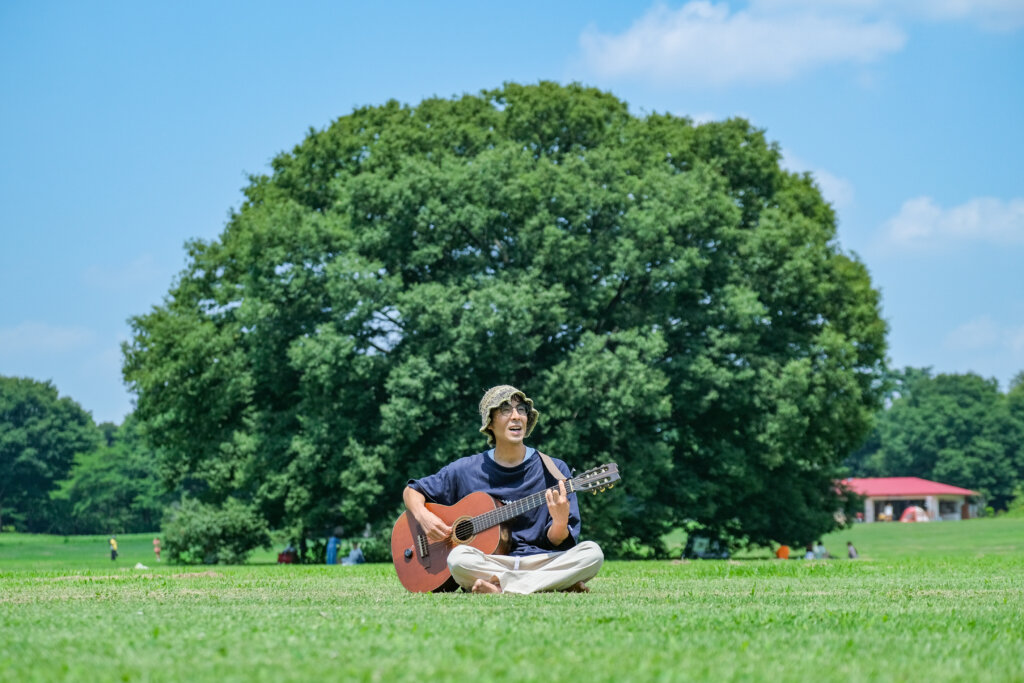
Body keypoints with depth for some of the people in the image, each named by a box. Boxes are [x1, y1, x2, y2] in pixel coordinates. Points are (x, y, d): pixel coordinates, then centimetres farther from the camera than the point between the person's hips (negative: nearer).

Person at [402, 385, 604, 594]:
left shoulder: (554, 470, 5)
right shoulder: (466, 470, 7)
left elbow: (557, 543, 4)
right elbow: (412, 491, 18)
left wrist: (560, 522, -20)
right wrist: (423, 516, -4)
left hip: (540, 561, 0)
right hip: (489, 565, 0)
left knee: (592, 553, -27)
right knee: (459, 556, -35)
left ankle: (501, 589, -28)